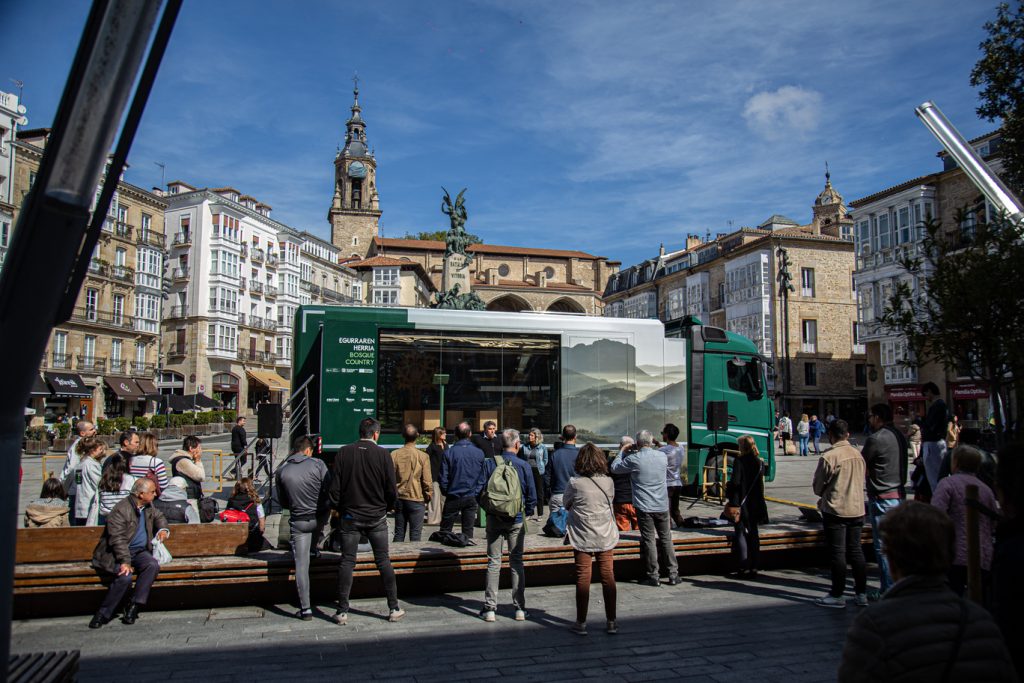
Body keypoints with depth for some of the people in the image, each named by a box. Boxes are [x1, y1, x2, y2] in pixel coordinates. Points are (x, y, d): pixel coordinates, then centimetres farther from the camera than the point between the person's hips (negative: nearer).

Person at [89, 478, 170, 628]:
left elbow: (159, 516, 30)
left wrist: (163, 529, 6)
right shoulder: (120, 510, -16)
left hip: (140, 551, 6)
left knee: (153, 565, -25)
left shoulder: (148, 506, 8)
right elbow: (117, 539, -22)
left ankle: (134, 607, -17)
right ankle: (103, 614, -12)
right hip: (117, 554, -6)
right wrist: (125, 562, -30)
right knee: (125, 576, -32)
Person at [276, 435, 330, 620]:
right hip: (320, 517, 0)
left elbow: (283, 502, 7)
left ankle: (305, 609, 6)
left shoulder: (281, 471, -1)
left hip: (298, 521, 1)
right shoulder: (317, 464, -10)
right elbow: (330, 490, -10)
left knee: (301, 565, 4)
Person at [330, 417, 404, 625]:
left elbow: (335, 486, -3)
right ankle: (394, 608, 12)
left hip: (350, 516, 1)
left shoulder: (344, 452, -4)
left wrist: (339, 508, 13)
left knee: (347, 561, 8)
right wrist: (388, 507, 12)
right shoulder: (382, 454, -9)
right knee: (383, 561, 8)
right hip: (376, 516, -1)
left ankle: (342, 611, 9)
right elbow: (391, 489, -7)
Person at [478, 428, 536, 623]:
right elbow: (532, 495, -4)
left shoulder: (489, 463, -6)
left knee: (493, 562, 8)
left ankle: (489, 608, 9)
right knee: (517, 562, 10)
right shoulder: (523, 465, -7)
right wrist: (527, 513, 11)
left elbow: (480, 490, -5)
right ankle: (519, 608, 12)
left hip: (494, 519, 0)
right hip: (517, 520, 0)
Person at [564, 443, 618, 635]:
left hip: (583, 538, -2)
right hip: (606, 537, 3)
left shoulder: (575, 483, -13)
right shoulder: (609, 482, -5)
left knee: (583, 578, 4)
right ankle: (611, 622, 18)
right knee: (608, 576, 10)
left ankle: (581, 623, 10)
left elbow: (566, 504, 1)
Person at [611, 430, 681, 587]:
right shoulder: (662, 456, 1)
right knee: (666, 539, 13)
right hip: (662, 506, 4)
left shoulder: (633, 459, -12)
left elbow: (614, 467, 3)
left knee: (649, 541, 2)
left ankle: (653, 577, 6)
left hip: (644, 507, -4)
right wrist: (637, 451, 25)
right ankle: (673, 575, 17)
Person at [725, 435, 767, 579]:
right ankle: (753, 567, 15)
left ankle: (743, 568, -1)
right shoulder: (759, 462, 4)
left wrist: (728, 490, -1)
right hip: (755, 504, 6)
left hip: (741, 503, -5)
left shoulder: (739, 461, -14)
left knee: (740, 534, 2)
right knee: (753, 534, 12)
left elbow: (735, 482, -19)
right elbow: (760, 484, 8)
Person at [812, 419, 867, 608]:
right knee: (856, 551, 13)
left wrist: (824, 496, 16)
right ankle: (861, 594, 19)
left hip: (836, 511, -6)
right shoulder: (858, 455, 4)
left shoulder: (829, 457, -16)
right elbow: (860, 482, 14)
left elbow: (817, 486, -8)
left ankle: (837, 596, 8)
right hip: (857, 509, 6)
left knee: (838, 553, 1)